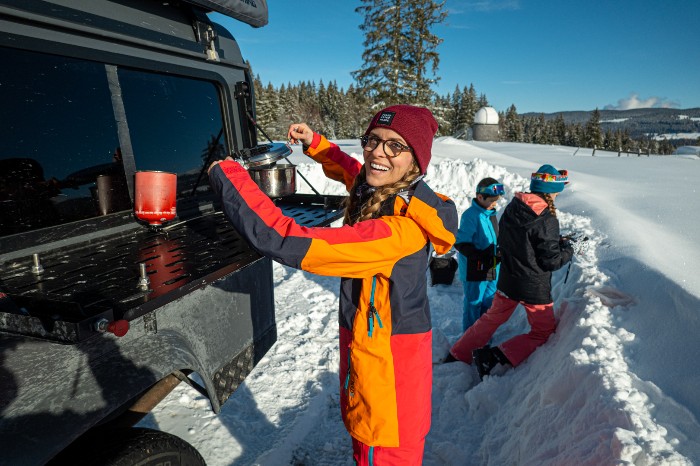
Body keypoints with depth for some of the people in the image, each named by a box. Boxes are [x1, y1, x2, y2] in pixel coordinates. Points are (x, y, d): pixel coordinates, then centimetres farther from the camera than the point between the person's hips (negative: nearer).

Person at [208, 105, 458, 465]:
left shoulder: (402, 227, -31)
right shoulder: (382, 192, -4)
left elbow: (291, 243, -36)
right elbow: (349, 169, 22)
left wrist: (226, 176, -26)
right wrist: (314, 143, 11)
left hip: (387, 359, -8)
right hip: (365, 344, 8)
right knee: (363, 436, 29)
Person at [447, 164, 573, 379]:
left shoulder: (511, 208, -3)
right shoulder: (547, 221, -22)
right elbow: (551, 261, -18)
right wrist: (567, 249, 3)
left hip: (507, 281, 6)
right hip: (535, 288, -6)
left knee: (491, 319, 24)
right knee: (543, 331, 14)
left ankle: (457, 355, 27)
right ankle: (494, 357, -2)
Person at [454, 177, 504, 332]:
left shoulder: (491, 213, 9)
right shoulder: (470, 215, -18)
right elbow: (461, 243, -23)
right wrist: (482, 257, -27)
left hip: (492, 268, 9)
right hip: (474, 269, -9)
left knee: (489, 302, 19)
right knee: (473, 303, 5)